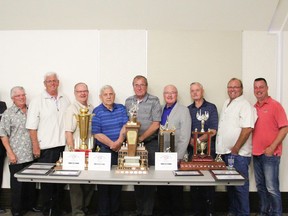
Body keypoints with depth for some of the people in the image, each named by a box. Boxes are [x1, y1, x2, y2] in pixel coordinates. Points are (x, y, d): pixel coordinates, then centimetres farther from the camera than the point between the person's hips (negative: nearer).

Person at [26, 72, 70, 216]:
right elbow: (32, 127, -4)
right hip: (46, 149, -4)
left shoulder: (65, 100, 10)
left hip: (63, 146, 4)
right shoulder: (37, 101, -2)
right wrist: (35, 146, -9)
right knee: (46, 180, 5)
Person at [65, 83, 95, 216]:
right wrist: (72, 150, -18)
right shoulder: (72, 109, -6)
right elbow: (68, 132, -12)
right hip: (78, 151, -6)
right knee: (77, 183, 2)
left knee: (90, 182, 11)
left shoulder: (92, 109, 12)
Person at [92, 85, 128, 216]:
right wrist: (111, 144, -16)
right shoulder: (97, 112, -1)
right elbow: (97, 134, -8)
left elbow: (125, 126, -2)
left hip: (120, 150, 3)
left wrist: (119, 142, -17)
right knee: (103, 183, 2)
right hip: (104, 151, -3)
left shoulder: (121, 108, 9)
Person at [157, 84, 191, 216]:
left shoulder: (183, 110, -4)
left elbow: (185, 136, -10)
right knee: (161, 189, 9)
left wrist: (178, 157, -14)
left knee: (175, 189, 7)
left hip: (175, 156, -4)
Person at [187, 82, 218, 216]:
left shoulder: (211, 108, 2)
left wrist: (199, 140, -13)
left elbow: (213, 131, -6)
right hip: (192, 150, 3)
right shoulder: (188, 109, 12)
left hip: (208, 150, -3)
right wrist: (190, 140, -10)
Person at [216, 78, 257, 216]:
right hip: (226, 152, 8)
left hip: (238, 154, -8)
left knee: (240, 186, 1)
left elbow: (247, 129, -21)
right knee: (230, 184, 17)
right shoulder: (226, 103, 15)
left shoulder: (245, 105, -12)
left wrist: (235, 149, -18)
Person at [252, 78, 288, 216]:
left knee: (271, 188, -5)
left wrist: (272, 147, -15)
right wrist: (253, 147, 7)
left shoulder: (275, 105, -5)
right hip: (256, 153, 6)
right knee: (260, 187, 13)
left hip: (270, 154, -6)